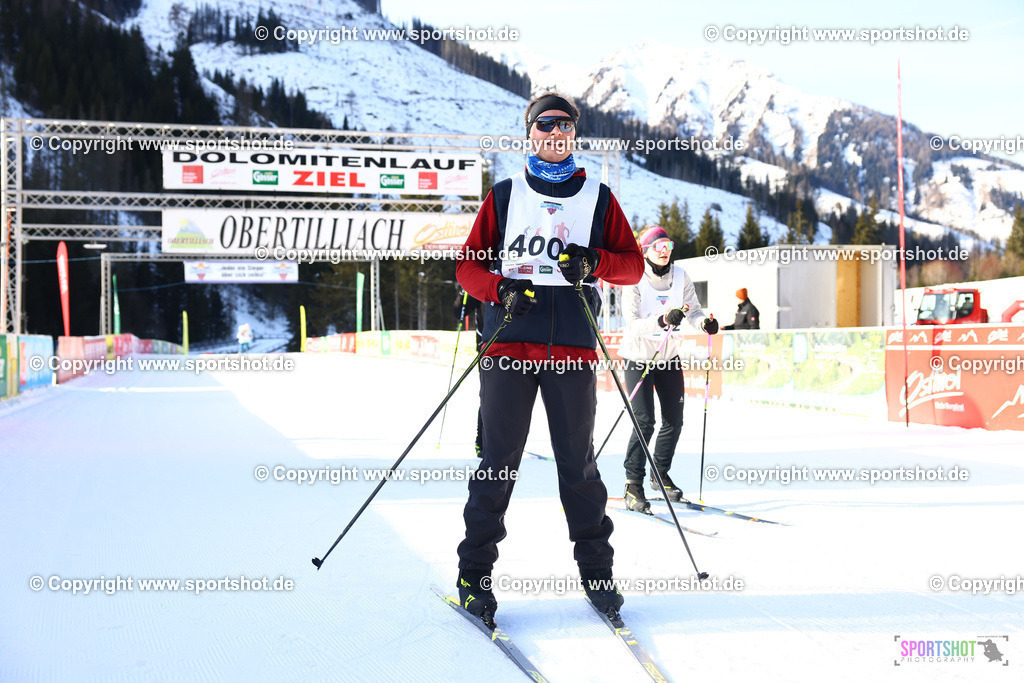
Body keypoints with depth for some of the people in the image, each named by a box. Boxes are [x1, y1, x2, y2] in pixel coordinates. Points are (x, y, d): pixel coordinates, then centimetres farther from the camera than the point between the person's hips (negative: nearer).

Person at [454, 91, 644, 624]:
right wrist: (501, 289, -11)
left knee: (578, 463, 4)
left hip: (573, 347, 1)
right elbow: (468, 264, 10)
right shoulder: (504, 195, 12)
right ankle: (475, 572, 8)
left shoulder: (597, 198, 13)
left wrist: (594, 263, -10)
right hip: (509, 342, 0)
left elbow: (633, 265, 10)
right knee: (499, 460, -1)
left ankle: (595, 569, 16)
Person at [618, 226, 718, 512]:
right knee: (645, 422, -13)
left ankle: (660, 475, 25)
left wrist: (704, 323, -27)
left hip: (669, 354, 5)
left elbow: (693, 310, -5)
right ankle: (633, 485, -3)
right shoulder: (635, 280, -18)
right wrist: (662, 320, -42)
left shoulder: (680, 276, -4)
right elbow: (633, 324, -26)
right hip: (638, 356, -5)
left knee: (674, 419, 5)